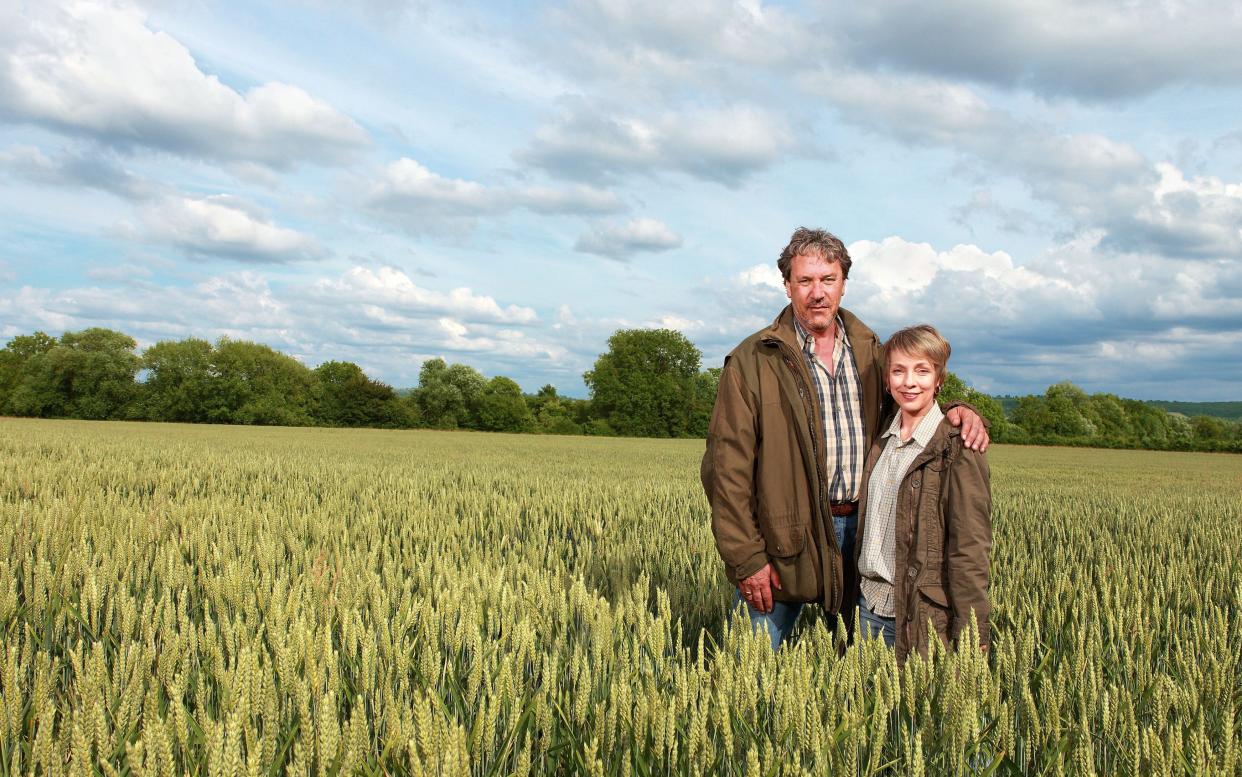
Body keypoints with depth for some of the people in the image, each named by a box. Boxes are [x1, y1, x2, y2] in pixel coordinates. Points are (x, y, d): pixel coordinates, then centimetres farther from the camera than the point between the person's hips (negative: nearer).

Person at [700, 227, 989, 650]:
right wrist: (745, 558, -13)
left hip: (861, 531, 4)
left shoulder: (870, 351, 10)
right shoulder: (752, 361, -5)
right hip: (784, 540, -4)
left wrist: (954, 413, -3)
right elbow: (727, 467, -8)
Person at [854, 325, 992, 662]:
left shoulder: (956, 447, -11)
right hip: (870, 604, 6)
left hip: (923, 613, -6)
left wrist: (970, 636, -16)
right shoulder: (882, 441, 9)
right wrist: (859, 590, 14)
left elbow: (969, 548, -14)